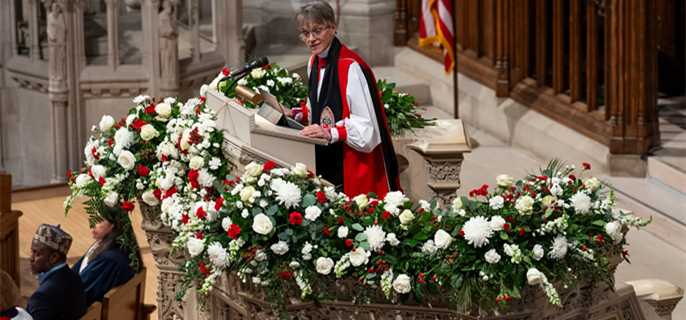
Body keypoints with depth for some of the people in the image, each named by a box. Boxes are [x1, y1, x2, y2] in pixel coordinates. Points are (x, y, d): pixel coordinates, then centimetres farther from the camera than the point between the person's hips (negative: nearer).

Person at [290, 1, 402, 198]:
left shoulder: (350, 67, -21)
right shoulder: (315, 63, 7)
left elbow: (365, 126, -22)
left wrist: (330, 133, -32)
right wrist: (297, 114, 6)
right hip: (326, 161, 8)